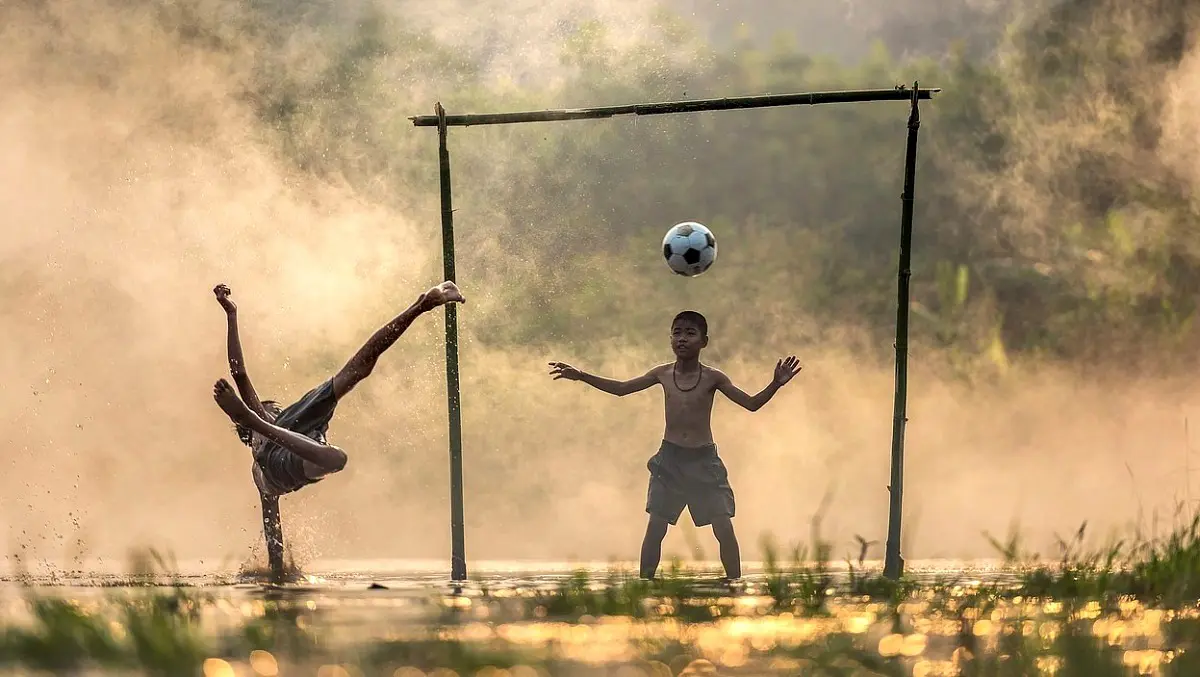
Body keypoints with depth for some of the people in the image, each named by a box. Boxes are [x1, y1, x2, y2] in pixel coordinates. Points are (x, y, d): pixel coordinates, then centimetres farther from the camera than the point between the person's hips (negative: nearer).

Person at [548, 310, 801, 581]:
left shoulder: (713, 378, -5)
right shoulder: (663, 374, 2)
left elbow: (751, 404, -5)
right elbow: (621, 388, 13)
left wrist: (776, 384, -22)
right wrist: (581, 376, 9)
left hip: (704, 459, -2)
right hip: (669, 458, 2)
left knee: (724, 529, -7)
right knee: (655, 528, -2)